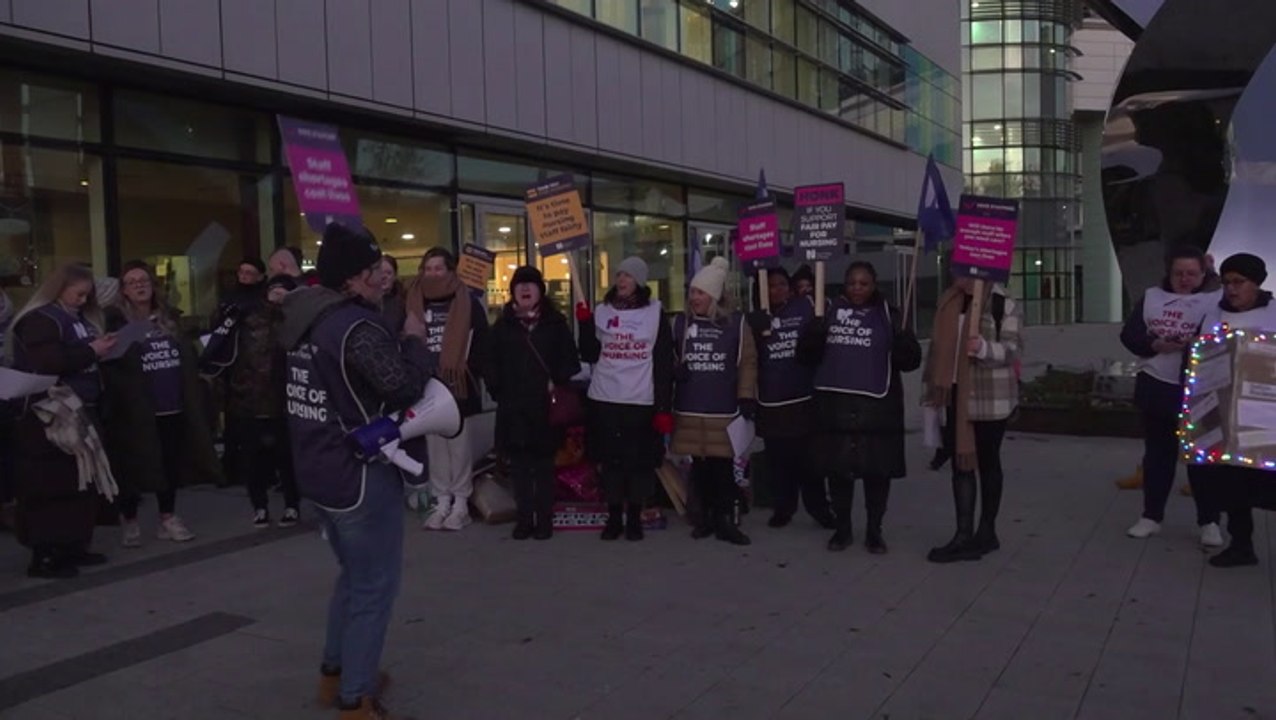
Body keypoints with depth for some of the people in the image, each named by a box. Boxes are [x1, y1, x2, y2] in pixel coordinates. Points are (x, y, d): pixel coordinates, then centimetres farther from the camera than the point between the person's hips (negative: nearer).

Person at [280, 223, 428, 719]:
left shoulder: (306, 319, 7)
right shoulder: (357, 326, -22)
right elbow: (406, 386, -26)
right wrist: (413, 339, -9)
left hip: (319, 471, 10)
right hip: (360, 474, -9)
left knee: (354, 575, 25)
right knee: (374, 586, 4)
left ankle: (335, 673, 36)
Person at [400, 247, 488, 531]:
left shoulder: (467, 302, -4)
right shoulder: (413, 302, 6)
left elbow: (480, 342, -4)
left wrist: (469, 373, -11)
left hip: (456, 385, -3)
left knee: (458, 443, 5)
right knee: (434, 446, 10)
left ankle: (461, 502, 14)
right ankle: (442, 501, 19)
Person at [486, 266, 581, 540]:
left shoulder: (555, 323, 5)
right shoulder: (502, 325, 9)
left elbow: (568, 361, 1)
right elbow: (492, 364, 7)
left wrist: (559, 386, -11)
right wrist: (496, 390, -4)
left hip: (546, 406, -2)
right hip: (513, 407, 2)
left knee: (544, 464, 5)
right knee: (519, 464, 6)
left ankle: (544, 519, 13)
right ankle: (524, 517, 15)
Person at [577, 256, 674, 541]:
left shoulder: (655, 313, 0)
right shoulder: (601, 311, 7)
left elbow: (665, 365, -2)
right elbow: (589, 356, 6)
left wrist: (664, 407, -7)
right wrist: (584, 324, -8)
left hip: (641, 401, -2)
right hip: (605, 399, 2)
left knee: (639, 461, 5)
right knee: (610, 460, 7)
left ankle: (635, 519, 18)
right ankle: (614, 518, 18)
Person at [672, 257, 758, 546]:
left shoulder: (736, 322, -1)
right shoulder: (680, 322, 5)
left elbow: (748, 361, 1)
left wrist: (746, 397, -3)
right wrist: (674, 371, -7)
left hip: (724, 409, -2)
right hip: (689, 409, 2)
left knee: (724, 465, 1)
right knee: (699, 465, 10)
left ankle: (725, 520, 13)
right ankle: (705, 516, 24)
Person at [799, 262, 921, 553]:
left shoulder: (888, 315, 3)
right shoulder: (830, 311, 7)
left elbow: (911, 360, -2)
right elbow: (810, 355, 5)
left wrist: (902, 341, -23)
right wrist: (816, 333, -15)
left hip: (877, 405, -1)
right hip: (835, 403, 1)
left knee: (877, 469, 5)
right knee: (838, 468, 7)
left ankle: (874, 530, 20)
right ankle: (842, 528, 23)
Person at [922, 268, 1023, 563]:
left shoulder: (1005, 304, -9)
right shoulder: (949, 301, 9)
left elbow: (1012, 349, -13)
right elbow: (938, 345, 14)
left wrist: (984, 348, -33)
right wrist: (931, 389, 13)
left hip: (991, 398, -5)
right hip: (956, 395, 5)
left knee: (987, 462, 6)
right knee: (961, 462, 3)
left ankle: (987, 532, 18)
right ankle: (964, 535, 5)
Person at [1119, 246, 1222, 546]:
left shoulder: (1218, 298, -2)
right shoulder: (1151, 297, 7)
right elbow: (1129, 335, 1)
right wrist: (1156, 345, -16)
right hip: (1156, 387, 3)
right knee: (1157, 454, 12)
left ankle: (1209, 521, 14)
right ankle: (1152, 516, 22)